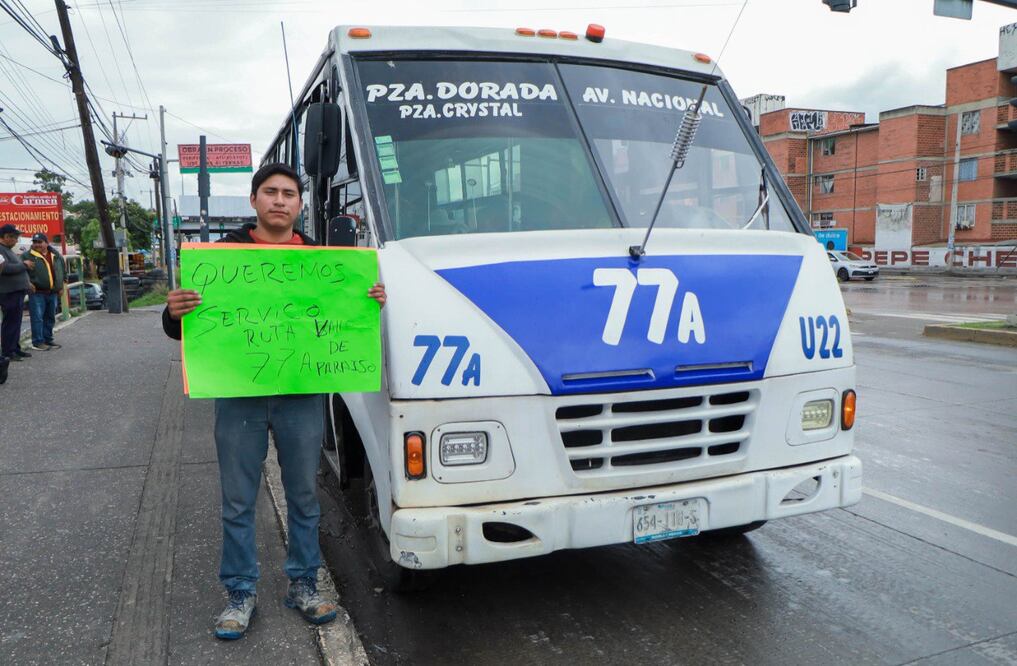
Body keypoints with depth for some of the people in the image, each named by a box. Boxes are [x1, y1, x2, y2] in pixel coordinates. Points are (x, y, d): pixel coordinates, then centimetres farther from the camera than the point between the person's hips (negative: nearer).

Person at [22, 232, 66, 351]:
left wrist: (60, 285, 17)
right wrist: (28, 282, -17)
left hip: (52, 292, 5)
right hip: (37, 292, -5)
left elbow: (63, 271, 22)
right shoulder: (27, 256, -3)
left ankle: (48, 340, 22)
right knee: (37, 318, -7)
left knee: (50, 318, 12)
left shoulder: (56, 256, 12)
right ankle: (37, 342, -2)